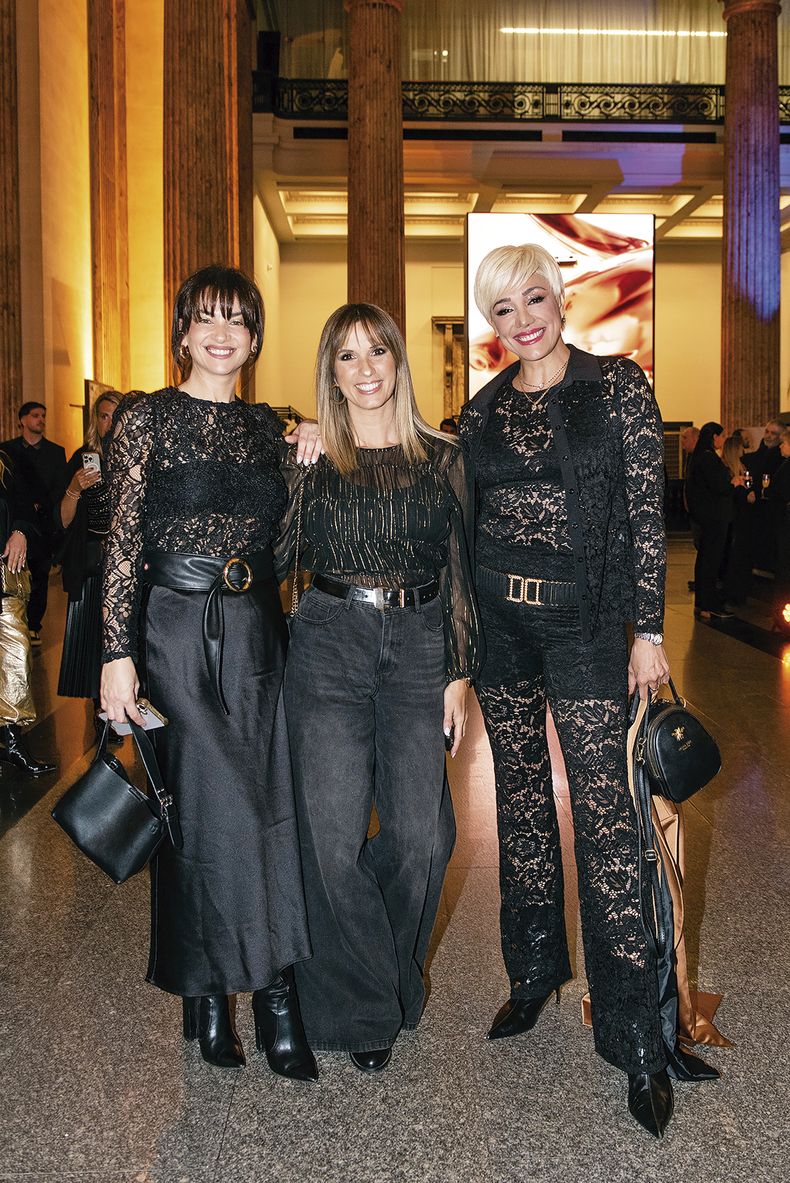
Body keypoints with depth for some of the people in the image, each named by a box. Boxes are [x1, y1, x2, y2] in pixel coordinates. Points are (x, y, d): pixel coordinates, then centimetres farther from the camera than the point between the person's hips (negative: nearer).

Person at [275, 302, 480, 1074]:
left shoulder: (441, 459, 7)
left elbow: (459, 571, 7)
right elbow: (282, 559, -1)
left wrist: (458, 671, 3)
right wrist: (292, 473, -8)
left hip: (418, 647, 1)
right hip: (330, 644, -1)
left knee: (420, 832, 1)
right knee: (333, 834, -3)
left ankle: (394, 977, 29)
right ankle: (360, 1008, 15)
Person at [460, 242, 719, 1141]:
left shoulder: (617, 387, -3)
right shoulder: (482, 410, 9)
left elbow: (646, 515, -5)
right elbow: (467, 521, 13)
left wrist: (648, 630, -9)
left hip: (585, 619, -4)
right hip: (498, 619, 5)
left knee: (603, 810, -8)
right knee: (520, 799, 12)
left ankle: (637, 1036, 2)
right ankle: (535, 973, 30)